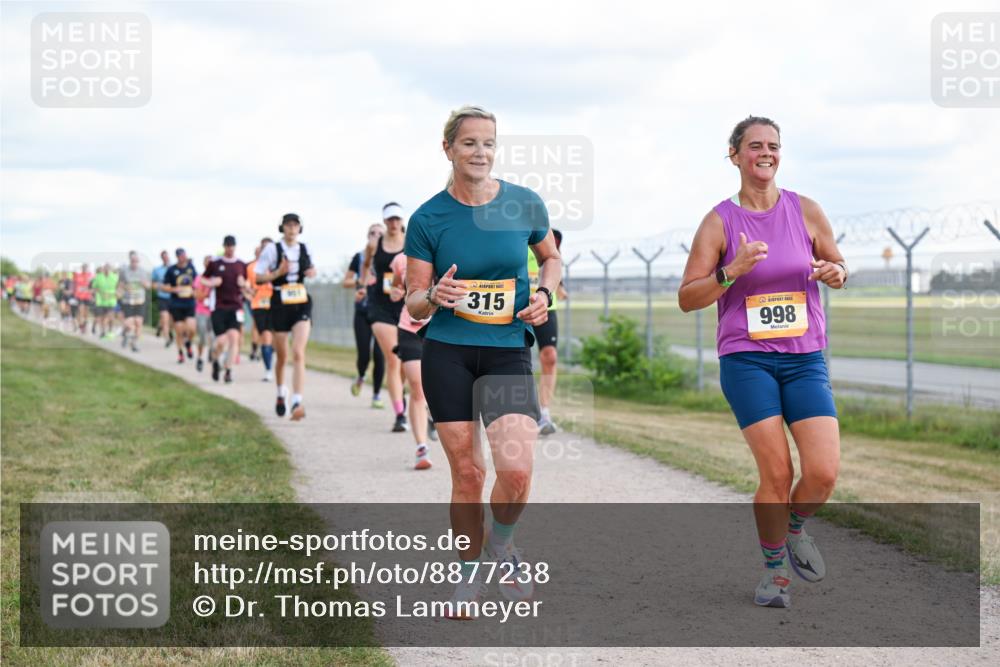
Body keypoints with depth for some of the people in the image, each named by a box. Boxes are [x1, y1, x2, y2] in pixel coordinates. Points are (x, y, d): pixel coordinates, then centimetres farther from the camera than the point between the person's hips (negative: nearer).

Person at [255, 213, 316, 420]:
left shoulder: (304, 249, 7)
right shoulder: (272, 249, -2)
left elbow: (311, 268, 24)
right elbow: (258, 276, -2)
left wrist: (312, 272, 1)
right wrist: (277, 273, -18)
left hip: (302, 304, 1)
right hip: (280, 305, -1)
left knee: (298, 354, -16)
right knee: (282, 357, 12)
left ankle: (297, 403, -24)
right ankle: (281, 393, 40)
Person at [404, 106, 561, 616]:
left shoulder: (525, 204, 0)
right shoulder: (427, 219, -3)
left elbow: (551, 257, 19)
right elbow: (413, 305, 1)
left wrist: (543, 294, -1)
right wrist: (434, 296, -21)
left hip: (508, 350, 0)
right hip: (447, 354, 0)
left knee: (516, 470, -16)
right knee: (466, 473, 1)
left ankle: (501, 546, 15)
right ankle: (470, 574, 21)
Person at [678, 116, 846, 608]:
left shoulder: (806, 211, 5)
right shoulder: (719, 222, -1)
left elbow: (838, 265, 18)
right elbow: (687, 298, -2)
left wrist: (836, 274, -6)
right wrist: (732, 272, -18)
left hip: (805, 359, 2)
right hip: (746, 359, -2)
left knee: (823, 473, -11)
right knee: (777, 474, -10)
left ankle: (795, 529, 23)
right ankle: (774, 569, 14)